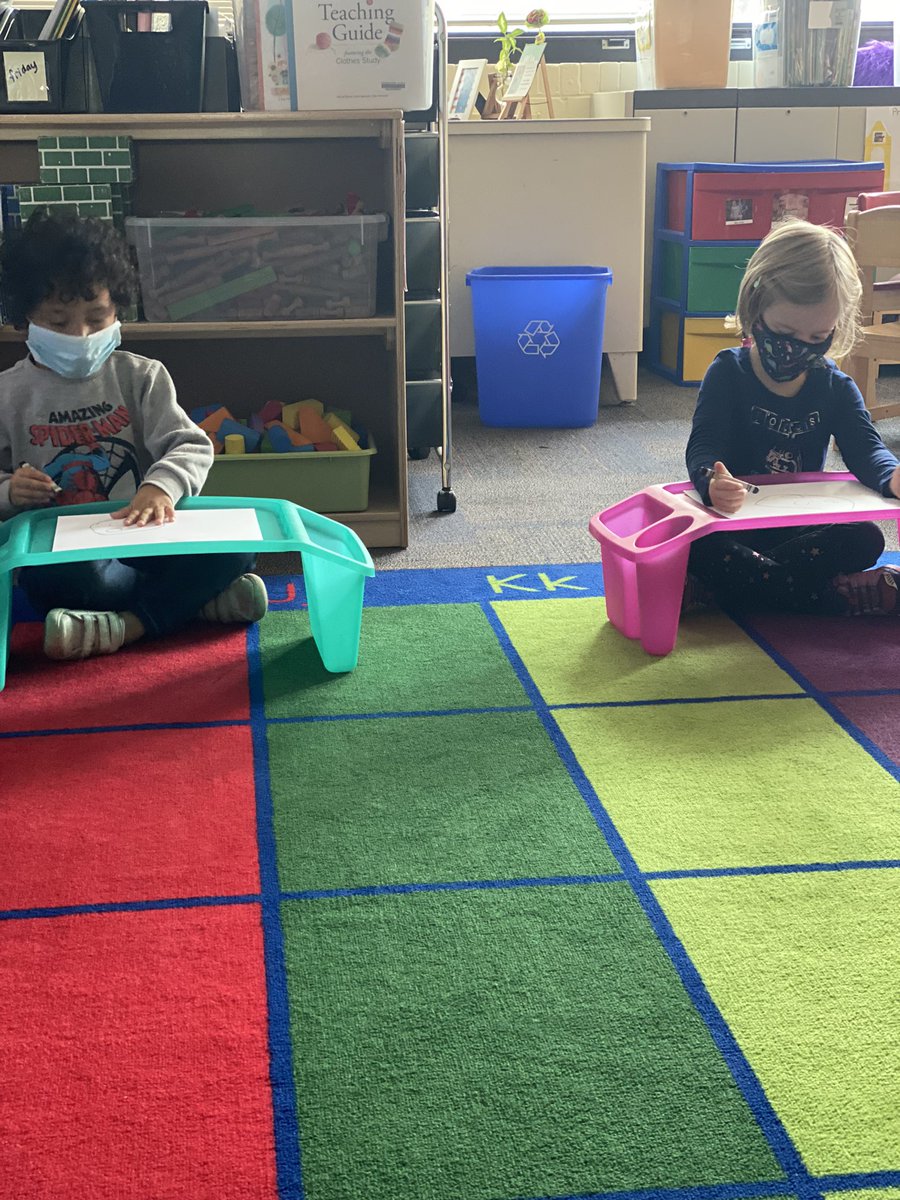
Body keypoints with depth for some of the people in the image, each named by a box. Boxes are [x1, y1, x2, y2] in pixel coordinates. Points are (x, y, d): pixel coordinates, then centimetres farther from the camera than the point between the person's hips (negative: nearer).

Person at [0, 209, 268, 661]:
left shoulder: (141, 377, 6)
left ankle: (126, 625, -28)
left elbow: (191, 446, -4)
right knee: (61, 579, -38)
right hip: (59, 551, -2)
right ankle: (192, 595, -19)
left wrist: (160, 486, -27)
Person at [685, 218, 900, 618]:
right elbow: (704, 446, -18)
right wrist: (712, 482, -45)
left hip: (805, 529, 3)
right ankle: (846, 596, -34)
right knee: (689, 544, -35)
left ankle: (708, 591, -30)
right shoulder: (728, 374, -7)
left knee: (866, 539, -26)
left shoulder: (836, 388, 3)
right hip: (734, 523, -3)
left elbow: (864, 447, -9)